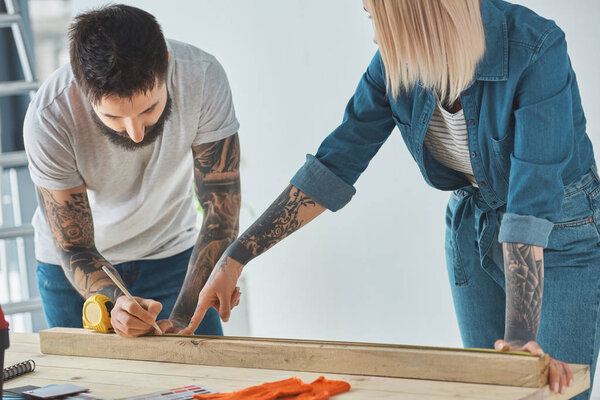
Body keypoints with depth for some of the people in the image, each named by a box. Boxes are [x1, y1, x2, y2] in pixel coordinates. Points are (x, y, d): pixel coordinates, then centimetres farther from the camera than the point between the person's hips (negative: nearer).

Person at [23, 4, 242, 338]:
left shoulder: (203, 77, -28)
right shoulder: (48, 119, -31)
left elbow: (222, 214, -22)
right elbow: (74, 250, -23)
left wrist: (182, 317, -31)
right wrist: (117, 302, -44)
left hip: (173, 252, 1)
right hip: (74, 267, -1)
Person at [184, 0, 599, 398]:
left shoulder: (537, 49, -30)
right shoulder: (397, 61, -14)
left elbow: (533, 200, -36)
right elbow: (334, 166, -8)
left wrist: (520, 335, -43)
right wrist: (234, 259, -11)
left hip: (564, 231, -5)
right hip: (473, 228, 5)